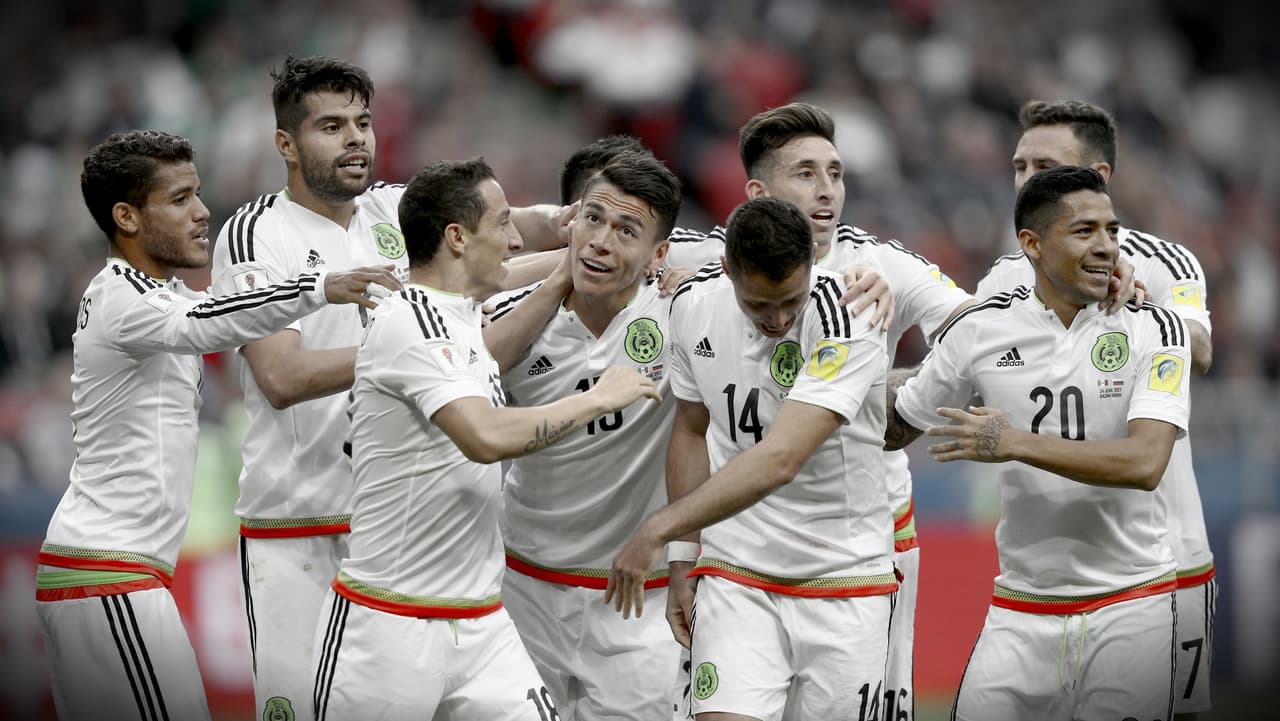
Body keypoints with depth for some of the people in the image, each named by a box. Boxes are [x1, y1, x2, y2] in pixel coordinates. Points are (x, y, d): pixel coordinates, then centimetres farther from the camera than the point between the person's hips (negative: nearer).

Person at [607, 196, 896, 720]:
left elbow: (780, 460, -30)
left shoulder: (848, 325, -21)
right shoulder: (693, 304, -3)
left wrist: (659, 529, -29)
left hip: (844, 581, -3)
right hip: (735, 575, 3)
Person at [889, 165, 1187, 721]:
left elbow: (1145, 462, -19)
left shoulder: (1154, 329, -5)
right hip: (1021, 607, 1)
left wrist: (1016, 443, -22)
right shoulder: (980, 330, 0)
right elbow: (894, 430, 15)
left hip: (1131, 604, -1)